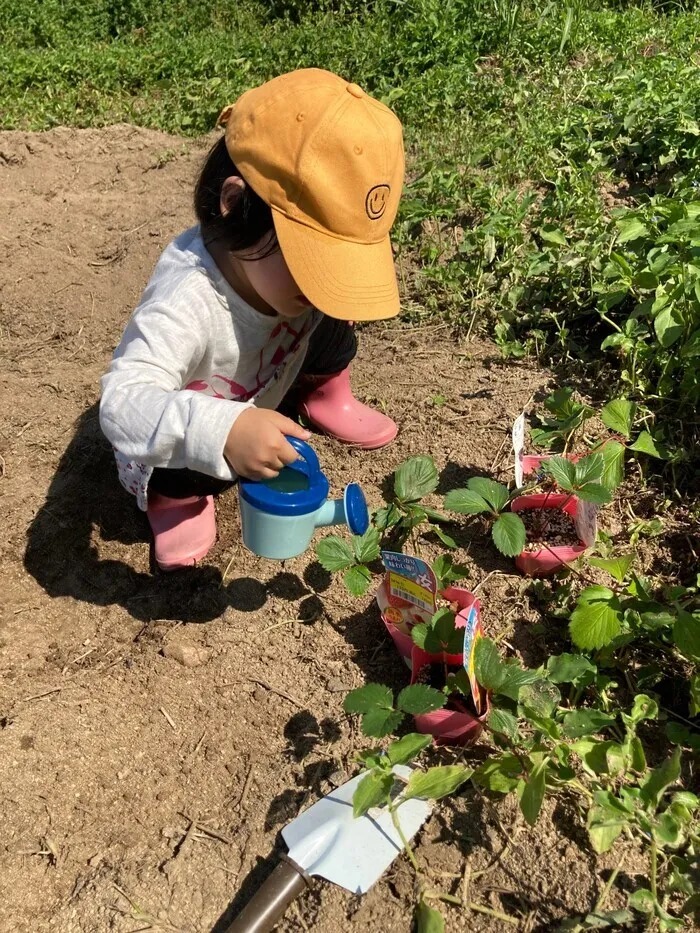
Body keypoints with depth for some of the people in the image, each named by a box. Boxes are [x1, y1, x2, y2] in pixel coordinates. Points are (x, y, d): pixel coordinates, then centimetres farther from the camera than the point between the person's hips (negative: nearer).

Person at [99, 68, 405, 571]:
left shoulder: (280, 260, -25)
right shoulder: (187, 302, -45)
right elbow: (122, 402, -57)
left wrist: (341, 293, -20)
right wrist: (223, 431, -71)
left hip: (261, 394, 5)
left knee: (331, 326, -12)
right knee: (188, 462, -36)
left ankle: (323, 398, 17)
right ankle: (174, 496, -1)